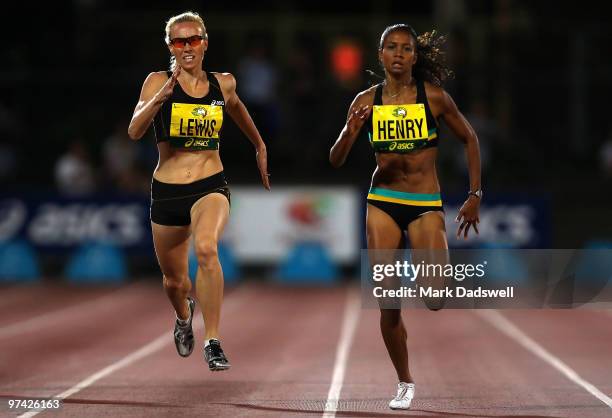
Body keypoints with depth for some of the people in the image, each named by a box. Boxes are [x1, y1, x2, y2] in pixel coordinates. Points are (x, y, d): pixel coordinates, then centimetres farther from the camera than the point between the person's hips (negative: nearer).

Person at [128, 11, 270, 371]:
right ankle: (184, 315, 54)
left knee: (206, 248, -33)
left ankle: (213, 342, -26)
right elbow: (134, 131, -21)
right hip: (167, 190, 1)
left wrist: (259, 146, 37)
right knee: (174, 281, 16)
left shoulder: (223, 83, 2)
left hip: (211, 186, 0)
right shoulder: (158, 82, -6)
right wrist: (160, 96, -36)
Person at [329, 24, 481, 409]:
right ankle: (405, 384, 16)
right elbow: (336, 161, 1)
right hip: (383, 203, 2)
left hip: (426, 204, -2)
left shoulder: (434, 96, -5)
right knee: (388, 304, -2)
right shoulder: (367, 101, 0)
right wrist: (350, 132, -20)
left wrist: (475, 195, 4)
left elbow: (469, 139, 7)